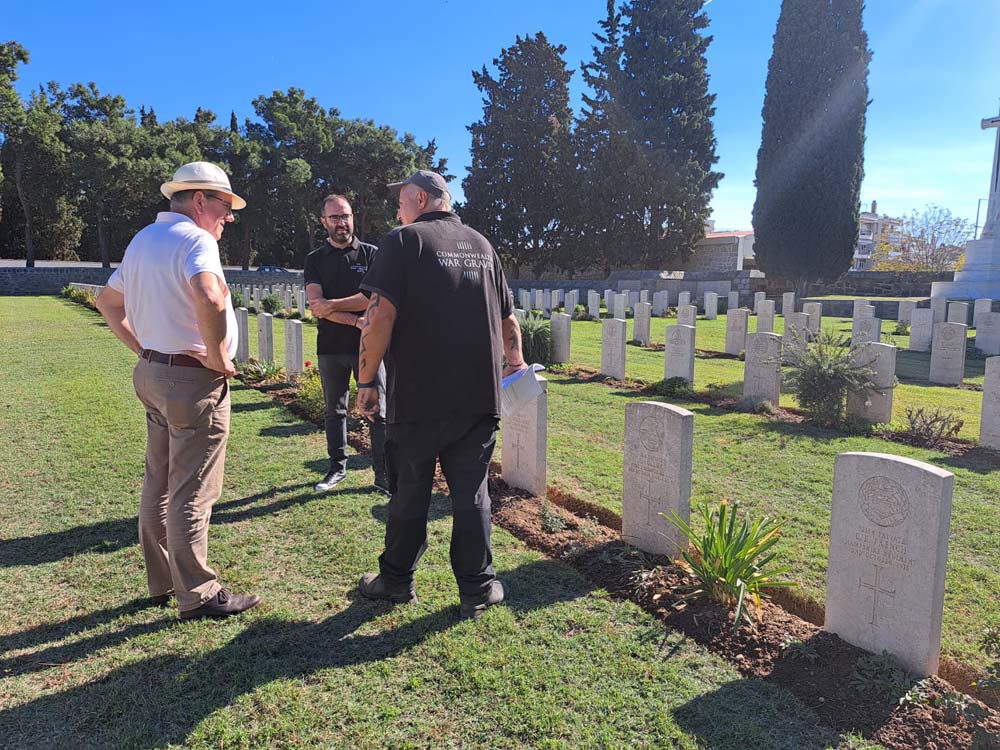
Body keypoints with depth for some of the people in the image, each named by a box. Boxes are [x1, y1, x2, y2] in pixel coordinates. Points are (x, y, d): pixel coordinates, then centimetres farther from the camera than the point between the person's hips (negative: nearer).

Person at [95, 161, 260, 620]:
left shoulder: (143, 239, 15)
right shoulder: (195, 239, -15)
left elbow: (107, 302, 24)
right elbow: (210, 298, -35)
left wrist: (143, 348, 16)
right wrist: (217, 356, -22)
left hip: (152, 373, 10)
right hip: (194, 380, -9)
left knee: (158, 485, 16)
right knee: (192, 493, -1)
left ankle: (162, 582, 30)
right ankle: (197, 595, 11)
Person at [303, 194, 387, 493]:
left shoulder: (370, 253, 4)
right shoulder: (315, 260, 8)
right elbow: (316, 305, -6)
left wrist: (332, 305, -11)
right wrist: (355, 320, -15)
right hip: (330, 346, 3)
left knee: (379, 411, -3)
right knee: (334, 410, 12)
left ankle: (383, 474, 3)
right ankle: (338, 468, 25)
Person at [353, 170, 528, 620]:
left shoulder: (405, 241, -4)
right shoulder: (481, 245, 13)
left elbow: (380, 316, -14)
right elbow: (508, 318, 17)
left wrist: (366, 381, -7)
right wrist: (515, 360, 33)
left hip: (418, 397, -4)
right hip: (479, 397, 4)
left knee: (409, 491, 10)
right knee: (471, 491, 10)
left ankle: (396, 579, 25)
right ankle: (477, 588, 16)